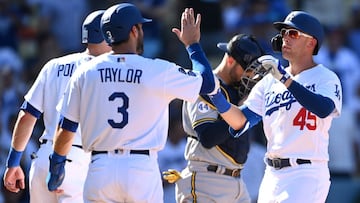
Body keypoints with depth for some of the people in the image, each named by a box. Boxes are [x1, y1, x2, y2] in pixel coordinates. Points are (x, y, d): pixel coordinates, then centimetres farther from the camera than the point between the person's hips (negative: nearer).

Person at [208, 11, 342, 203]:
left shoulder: (325, 78, -3)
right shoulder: (270, 81, 14)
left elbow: (324, 109, -25)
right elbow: (242, 120, 5)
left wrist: (284, 79, -27)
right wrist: (217, 97, -13)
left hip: (306, 174, -7)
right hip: (272, 175, 7)